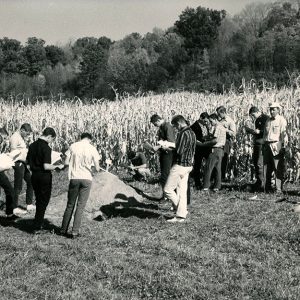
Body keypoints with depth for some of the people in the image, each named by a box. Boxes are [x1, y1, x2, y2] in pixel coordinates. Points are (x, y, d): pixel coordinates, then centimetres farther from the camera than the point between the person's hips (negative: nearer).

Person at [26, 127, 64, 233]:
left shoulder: (32, 145, 5)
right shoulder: (46, 148, -18)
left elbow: (28, 161, 11)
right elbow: (46, 166, -23)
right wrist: (57, 167, -9)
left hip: (34, 176, 7)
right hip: (44, 177, -7)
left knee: (39, 201, 19)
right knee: (43, 202, 4)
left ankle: (39, 224, 26)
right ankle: (37, 227, 5)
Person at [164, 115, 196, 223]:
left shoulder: (183, 133, -18)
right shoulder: (192, 133, 11)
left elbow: (179, 151, -22)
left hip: (180, 165, -9)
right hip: (188, 165, 9)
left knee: (168, 189, 0)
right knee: (182, 191, 11)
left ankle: (183, 210, 3)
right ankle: (180, 216, 13)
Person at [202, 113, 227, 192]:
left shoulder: (217, 127, -13)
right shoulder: (222, 127, 17)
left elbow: (216, 140, -21)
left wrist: (207, 143, -10)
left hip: (216, 149, -10)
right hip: (221, 149, 10)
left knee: (208, 168, -5)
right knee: (218, 168, 9)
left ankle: (206, 186, -5)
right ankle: (217, 186, 9)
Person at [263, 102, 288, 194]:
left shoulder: (282, 120, -1)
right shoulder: (268, 121, 19)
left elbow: (284, 134, -9)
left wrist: (283, 146, -18)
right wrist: (264, 146, 16)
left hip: (277, 145, -6)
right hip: (267, 145, 6)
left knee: (278, 168, -7)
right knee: (267, 168, 6)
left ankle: (279, 189, -7)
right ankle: (267, 188, 13)